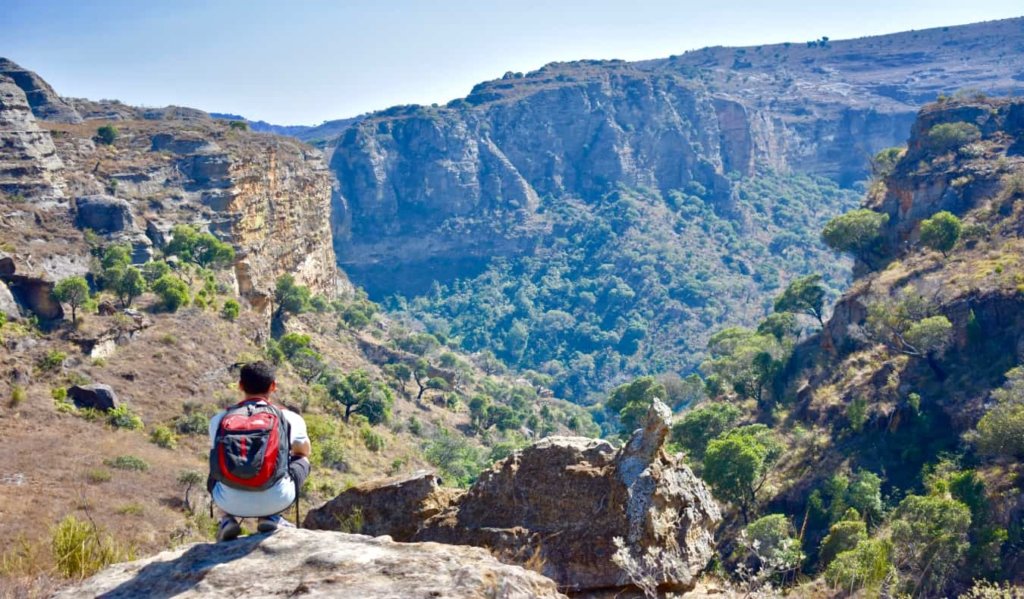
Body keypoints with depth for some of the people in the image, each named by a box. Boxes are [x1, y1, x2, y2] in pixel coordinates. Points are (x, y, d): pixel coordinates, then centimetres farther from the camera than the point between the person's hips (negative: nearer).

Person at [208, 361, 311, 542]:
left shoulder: (220, 419, 8)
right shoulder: (289, 418, 4)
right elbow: (306, 451, 25)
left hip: (230, 502, 2)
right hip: (275, 500, -2)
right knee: (301, 460, 26)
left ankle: (227, 520, 13)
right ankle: (271, 517, 13)